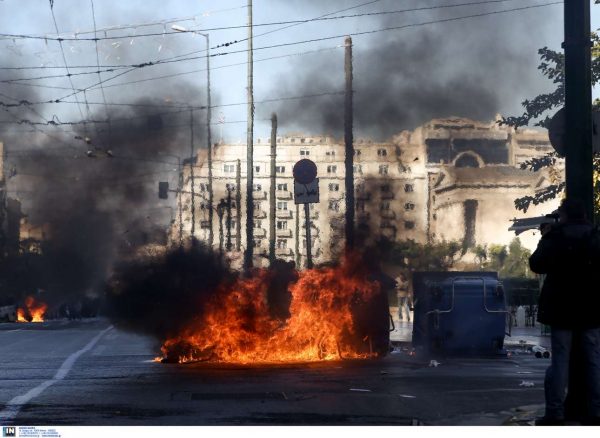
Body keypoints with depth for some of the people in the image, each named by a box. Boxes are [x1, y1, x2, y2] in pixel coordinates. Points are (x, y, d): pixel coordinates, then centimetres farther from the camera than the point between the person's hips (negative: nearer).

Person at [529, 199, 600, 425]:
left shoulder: (554, 238, -8)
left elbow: (536, 265, -2)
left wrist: (544, 239, 9)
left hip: (562, 309, -2)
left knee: (560, 360, -1)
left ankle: (555, 413, -3)